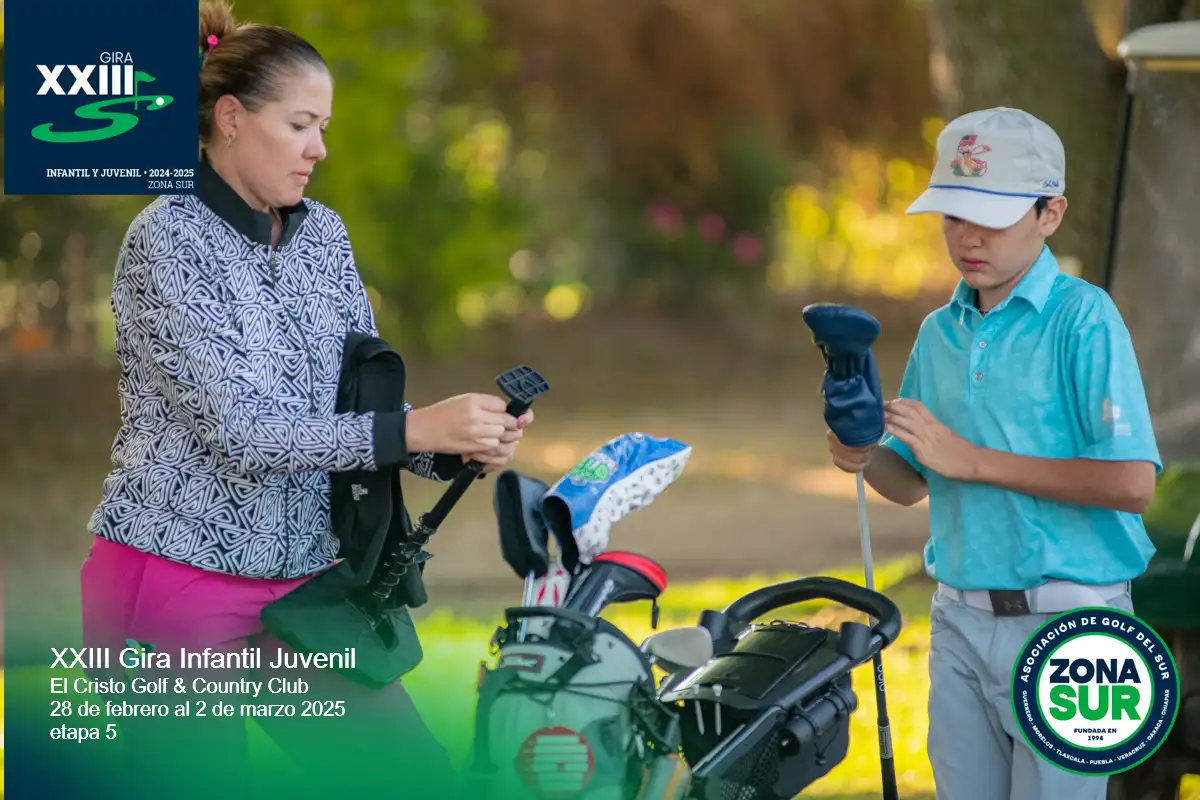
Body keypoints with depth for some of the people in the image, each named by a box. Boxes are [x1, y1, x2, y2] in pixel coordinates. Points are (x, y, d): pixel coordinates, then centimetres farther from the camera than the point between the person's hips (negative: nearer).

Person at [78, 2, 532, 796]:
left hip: (301, 583, 6)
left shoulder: (324, 235, 9)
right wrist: (417, 429, -27)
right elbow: (239, 430, -21)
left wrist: (459, 447, -13)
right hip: (175, 583, -6)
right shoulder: (167, 240, -12)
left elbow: (363, 400, 8)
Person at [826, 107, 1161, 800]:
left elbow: (1132, 482, -19)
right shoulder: (940, 332, 12)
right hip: (960, 619, 6)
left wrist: (972, 458, -16)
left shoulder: (1084, 318, -10)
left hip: (1064, 619, -6)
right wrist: (864, 457, -5)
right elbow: (913, 484, 19)